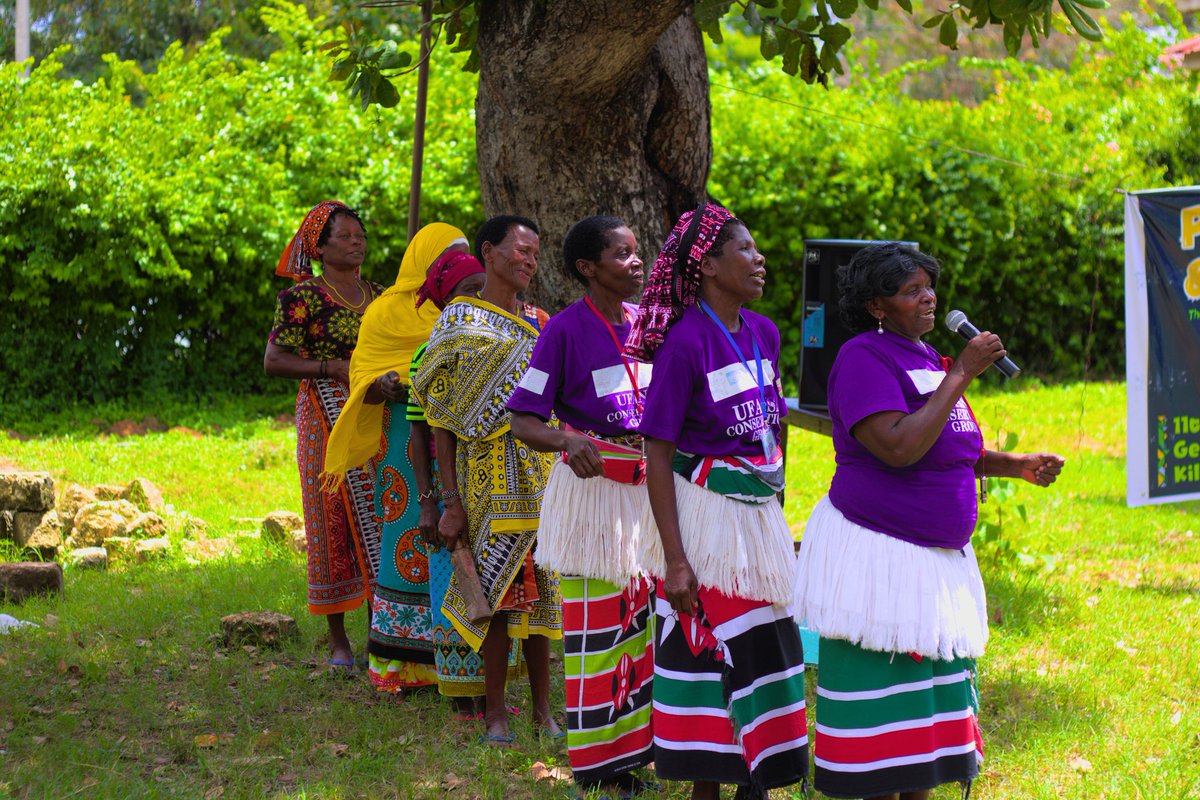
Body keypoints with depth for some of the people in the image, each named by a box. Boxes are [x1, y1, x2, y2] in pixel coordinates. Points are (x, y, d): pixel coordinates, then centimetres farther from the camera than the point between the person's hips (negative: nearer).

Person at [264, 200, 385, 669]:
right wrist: (333, 368, -18)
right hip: (327, 419, -6)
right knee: (335, 520, -3)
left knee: (379, 519, 3)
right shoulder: (303, 297, -5)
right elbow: (273, 362, -10)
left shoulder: (378, 296, 15)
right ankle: (338, 640, 2)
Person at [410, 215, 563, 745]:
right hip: (489, 473, -5)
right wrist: (451, 501, -12)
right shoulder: (460, 320, -4)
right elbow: (443, 420, -7)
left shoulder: (540, 322, 13)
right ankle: (494, 711, 6)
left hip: (542, 472, 5)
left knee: (539, 585, 6)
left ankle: (542, 707, 14)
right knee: (500, 587, -4)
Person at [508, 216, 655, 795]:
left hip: (647, 485, 6)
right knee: (595, 623, 0)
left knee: (646, 615, 11)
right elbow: (523, 422, -13)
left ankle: (637, 741, 24)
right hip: (590, 486, -6)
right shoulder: (566, 329, -12)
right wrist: (571, 441, -31)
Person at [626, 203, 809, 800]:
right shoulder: (684, 343, -15)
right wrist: (674, 558, -18)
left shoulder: (764, 333, 5)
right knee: (707, 654, 0)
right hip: (705, 519, -7)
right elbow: (656, 453, -15)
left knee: (766, 652, 9)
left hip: (760, 516, 7)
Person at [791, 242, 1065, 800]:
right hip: (877, 552, -9)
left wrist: (1015, 465, 11)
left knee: (932, 687, 12)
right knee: (884, 690, -4)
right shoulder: (865, 358, -14)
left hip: (938, 555, 9)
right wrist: (962, 374, -22)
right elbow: (898, 448, -27)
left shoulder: (926, 358, 13)